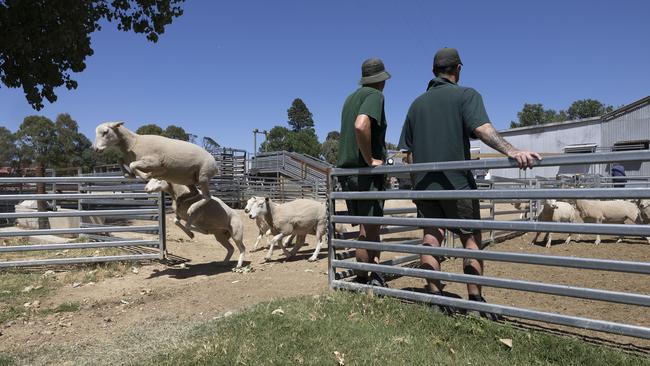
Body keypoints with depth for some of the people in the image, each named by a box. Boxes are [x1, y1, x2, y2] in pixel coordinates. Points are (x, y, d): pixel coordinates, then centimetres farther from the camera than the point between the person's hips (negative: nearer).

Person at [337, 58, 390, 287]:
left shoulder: (351, 98, 18)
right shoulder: (375, 96, -8)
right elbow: (361, 125, -27)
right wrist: (370, 160, -19)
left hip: (346, 170, 9)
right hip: (366, 171, -9)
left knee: (371, 226, 14)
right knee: (368, 229, -2)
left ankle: (375, 275, 21)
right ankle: (363, 281, 7)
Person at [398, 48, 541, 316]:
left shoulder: (417, 103, 14)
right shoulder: (466, 95, -1)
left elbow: (408, 151, 15)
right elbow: (482, 128, -22)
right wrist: (512, 151, -33)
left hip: (424, 183, 5)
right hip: (456, 182, -4)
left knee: (431, 237, 7)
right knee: (471, 237, 7)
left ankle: (435, 297, 10)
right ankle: (475, 298, 7)